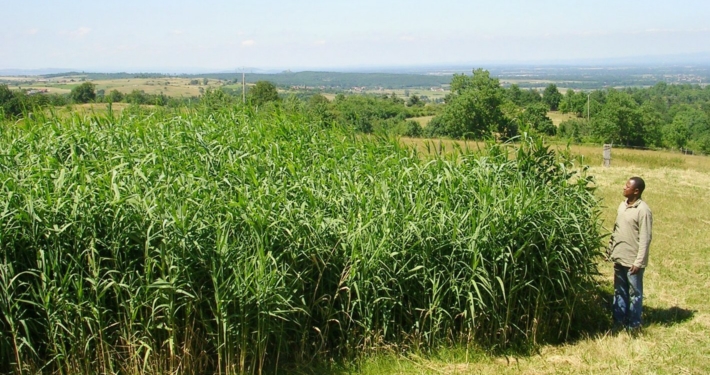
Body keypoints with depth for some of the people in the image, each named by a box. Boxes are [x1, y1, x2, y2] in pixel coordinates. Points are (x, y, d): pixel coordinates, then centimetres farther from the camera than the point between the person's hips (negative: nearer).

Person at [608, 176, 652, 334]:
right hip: (619, 258, 7)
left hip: (633, 260, -7)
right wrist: (611, 250, 14)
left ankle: (634, 324, 18)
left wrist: (638, 262, -18)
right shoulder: (622, 206, 7)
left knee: (635, 293, 7)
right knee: (619, 291, 16)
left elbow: (645, 238, -17)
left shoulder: (643, 210, -16)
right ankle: (618, 321, 26)